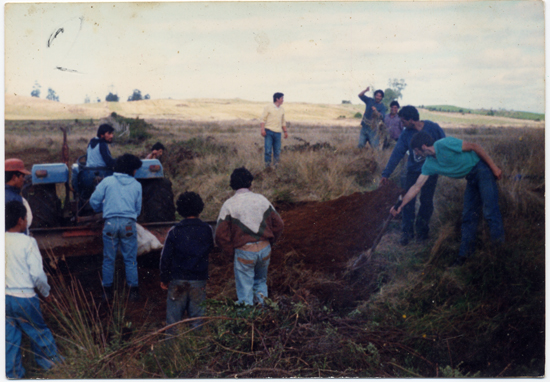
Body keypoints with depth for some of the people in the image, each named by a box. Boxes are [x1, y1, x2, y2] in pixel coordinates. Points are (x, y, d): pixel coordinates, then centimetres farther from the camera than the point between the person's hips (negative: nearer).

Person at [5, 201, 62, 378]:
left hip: (5, 297, 4)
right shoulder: (27, 242, -17)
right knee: (39, 332, 15)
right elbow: (37, 274, -16)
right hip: (24, 298, -4)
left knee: (10, 338, 15)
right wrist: (46, 292, 1)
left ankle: (12, 373, 24)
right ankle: (51, 361, 32)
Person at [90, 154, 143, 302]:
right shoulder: (136, 185, 10)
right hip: (129, 223, 0)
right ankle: (133, 291, 10)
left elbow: (94, 200, 2)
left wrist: (102, 209, 22)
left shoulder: (107, 181, 7)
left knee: (108, 259, 10)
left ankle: (107, 291, 17)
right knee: (130, 259, 7)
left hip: (111, 222, 0)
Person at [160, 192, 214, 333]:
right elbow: (210, 249, 9)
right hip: (199, 279, 1)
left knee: (174, 310, 10)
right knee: (197, 310, 12)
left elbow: (166, 256, -5)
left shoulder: (174, 231, -9)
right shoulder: (207, 230, -5)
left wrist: (164, 278, 4)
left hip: (178, 279, -1)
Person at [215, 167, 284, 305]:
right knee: (261, 281, 25)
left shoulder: (229, 204, -6)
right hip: (265, 249, 3)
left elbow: (221, 234, -8)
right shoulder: (262, 199, 2)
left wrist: (231, 252, 5)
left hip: (244, 251, -3)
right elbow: (278, 224, 6)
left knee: (245, 288, 8)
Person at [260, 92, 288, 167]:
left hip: (277, 133, 5)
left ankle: (276, 166, 10)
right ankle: (267, 166, -4)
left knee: (277, 151, 3)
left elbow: (283, 122, 24)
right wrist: (262, 129, -14)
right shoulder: (268, 108, 0)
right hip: (269, 131, -5)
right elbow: (262, 119, -3)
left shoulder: (282, 110, 16)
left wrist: (285, 131, 17)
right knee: (268, 150, -9)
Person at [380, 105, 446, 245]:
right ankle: (406, 231, 5)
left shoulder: (433, 128, -12)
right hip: (413, 170, 2)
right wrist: (386, 173, -11)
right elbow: (397, 153, -7)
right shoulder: (406, 134, -5)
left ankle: (422, 229, 19)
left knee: (426, 201, -1)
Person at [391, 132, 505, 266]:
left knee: (489, 210, -15)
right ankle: (464, 254, 12)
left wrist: (494, 167, -15)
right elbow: (416, 187, 5)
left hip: (482, 168, -7)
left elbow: (475, 147, -16)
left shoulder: (445, 144, -22)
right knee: (468, 216, 7)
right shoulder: (429, 165, 1)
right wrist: (400, 206, 3)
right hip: (471, 177, 7)